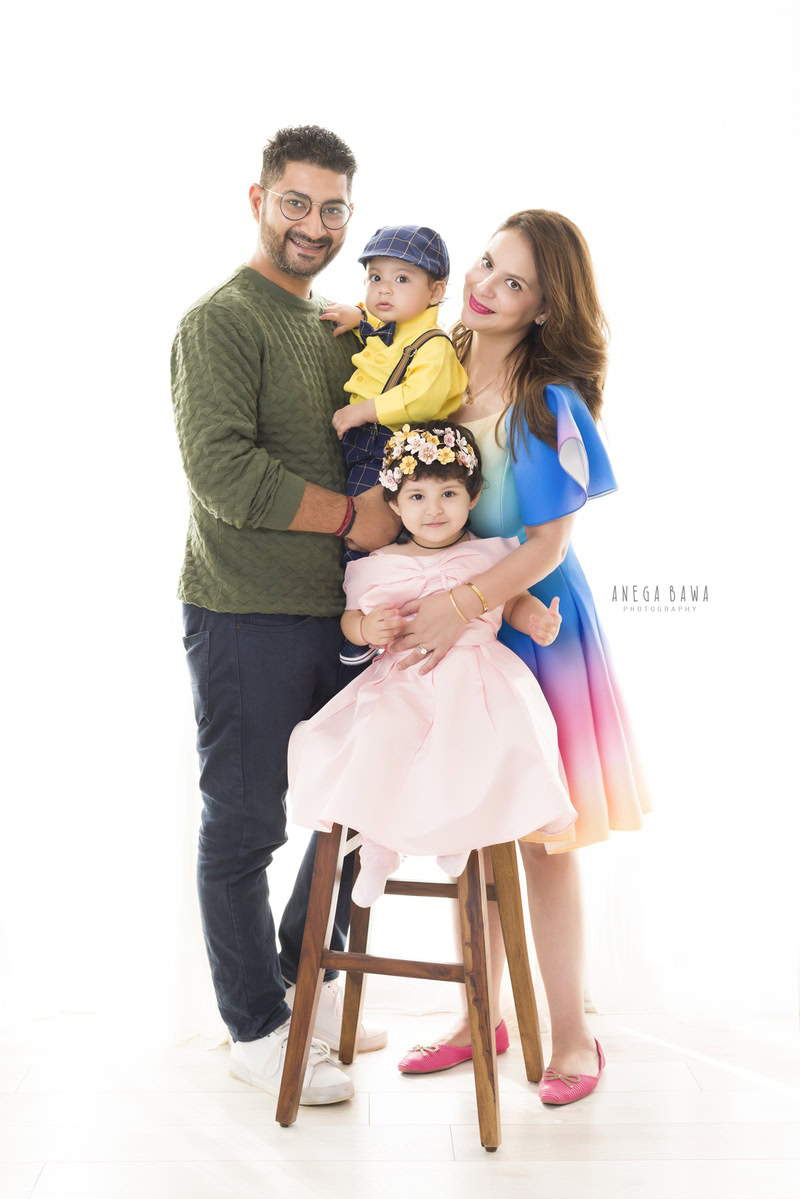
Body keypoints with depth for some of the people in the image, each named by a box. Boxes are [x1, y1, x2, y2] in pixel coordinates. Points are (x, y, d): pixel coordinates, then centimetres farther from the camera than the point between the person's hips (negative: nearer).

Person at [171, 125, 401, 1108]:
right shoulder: (222, 320, -8)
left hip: (337, 610, 8)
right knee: (244, 826, 4)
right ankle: (256, 1029, 20)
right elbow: (220, 469, -20)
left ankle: (308, 977, 36)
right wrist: (352, 515, -13)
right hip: (246, 616, -8)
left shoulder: (337, 327, 17)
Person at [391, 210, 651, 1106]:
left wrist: (461, 606, -27)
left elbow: (547, 544, -16)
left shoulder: (550, 402, -13)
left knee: (536, 835, 2)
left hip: (530, 625, -5)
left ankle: (570, 1034, 18)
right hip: (451, 628, 5)